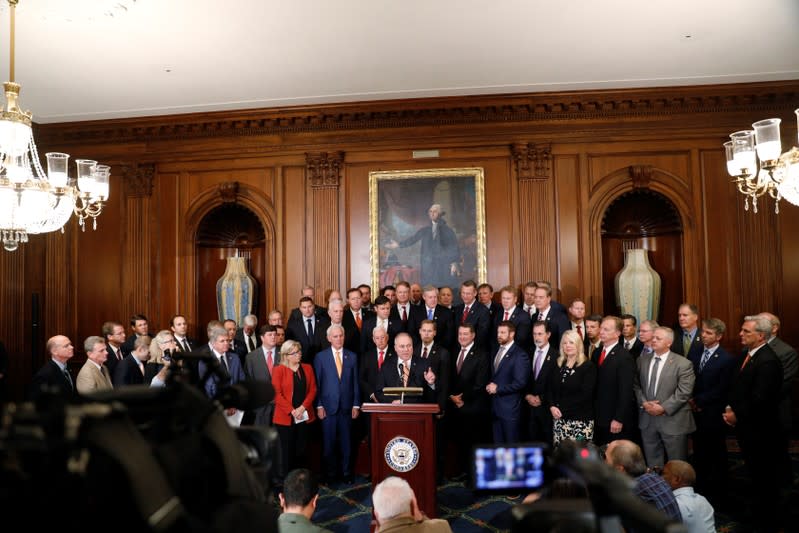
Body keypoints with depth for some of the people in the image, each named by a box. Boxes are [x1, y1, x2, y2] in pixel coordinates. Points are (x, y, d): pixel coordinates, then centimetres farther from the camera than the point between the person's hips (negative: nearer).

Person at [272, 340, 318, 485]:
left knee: (301, 449, 6)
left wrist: (302, 408, -9)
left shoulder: (307, 368, 10)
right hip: (285, 417, -3)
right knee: (287, 450, 1)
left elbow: (313, 390, 5)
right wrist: (292, 411, -14)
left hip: (304, 416, 3)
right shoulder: (279, 370, -3)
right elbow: (276, 393, -9)